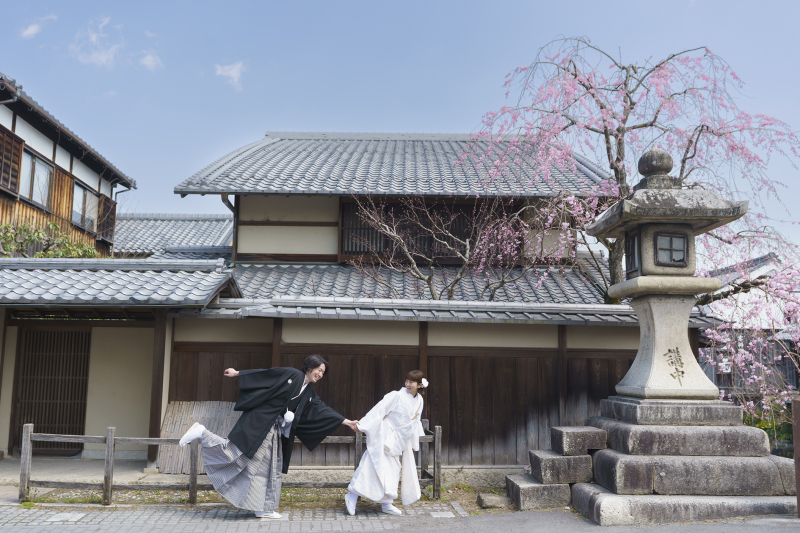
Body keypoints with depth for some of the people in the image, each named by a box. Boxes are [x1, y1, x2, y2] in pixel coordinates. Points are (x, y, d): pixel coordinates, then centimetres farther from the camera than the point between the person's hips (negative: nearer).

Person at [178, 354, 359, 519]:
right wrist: (237, 373, -4)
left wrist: (347, 421, 8)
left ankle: (263, 509, 15)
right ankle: (202, 433, 4)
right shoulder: (291, 375, -7)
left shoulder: (309, 395, 13)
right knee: (235, 453, -12)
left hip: (274, 431, 8)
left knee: (271, 469, 8)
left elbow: (324, 411, 12)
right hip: (258, 422, -8)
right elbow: (263, 374, -5)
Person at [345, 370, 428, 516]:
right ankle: (353, 495, -4)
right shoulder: (397, 396, -14)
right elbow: (379, 409, -16)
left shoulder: (419, 401, 7)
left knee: (394, 470, 9)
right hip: (386, 437, -7)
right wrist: (363, 423, -21)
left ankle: (386, 504, 18)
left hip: (401, 442, 7)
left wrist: (414, 441, 24)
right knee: (377, 466, -12)